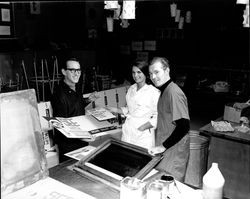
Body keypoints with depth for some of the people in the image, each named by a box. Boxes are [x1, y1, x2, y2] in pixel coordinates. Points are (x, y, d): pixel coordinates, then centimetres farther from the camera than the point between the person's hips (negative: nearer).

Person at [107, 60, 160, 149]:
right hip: (127, 132, 6)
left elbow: (158, 116, -12)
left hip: (143, 135, -6)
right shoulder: (131, 89, 9)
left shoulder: (154, 92, -12)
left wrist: (143, 127, -17)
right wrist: (116, 110, 8)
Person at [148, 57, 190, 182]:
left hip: (174, 150, -9)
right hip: (164, 148, 9)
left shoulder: (174, 93, -22)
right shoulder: (164, 90, 9)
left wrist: (163, 146, -24)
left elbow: (183, 126, -28)